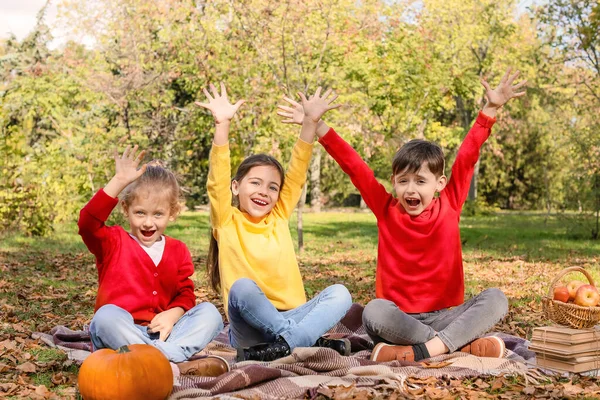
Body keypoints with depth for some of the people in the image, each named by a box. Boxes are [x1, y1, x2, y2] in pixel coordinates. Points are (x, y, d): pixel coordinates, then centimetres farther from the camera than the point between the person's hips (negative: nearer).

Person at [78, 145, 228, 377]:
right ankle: (178, 365, -39)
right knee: (106, 315, -35)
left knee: (209, 312, -16)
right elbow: (88, 223, -19)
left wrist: (172, 314, -15)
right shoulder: (113, 243, 2)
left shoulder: (178, 251, 12)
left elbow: (186, 295, 8)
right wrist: (119, 182, -26)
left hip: (163, 334, 3)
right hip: (119, 335, -3)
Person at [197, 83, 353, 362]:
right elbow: (217, 182, -12)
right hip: (248, 331, -4)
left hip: (292, 317, 4)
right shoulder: (227, 222, 3)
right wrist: (222, 125, -22)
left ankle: (283, 344, -33)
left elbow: (297, 175, 7)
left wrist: (311, 122, -2)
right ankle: (312, 342, -30)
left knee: (339, 294, -19)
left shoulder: (279, 218, 13)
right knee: (243, 287, -33)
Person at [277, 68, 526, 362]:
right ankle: (462, 343, -31)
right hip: (399, 317, -1)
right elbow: (352, 165, 0)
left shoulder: (449, 206, 3)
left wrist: (491, 109, -3)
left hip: (445, 316, 2)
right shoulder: (386, 210, 2)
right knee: (374, 311, -33)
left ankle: (424, 350, -36)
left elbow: (467, 157, 1)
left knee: (495, 299, -23)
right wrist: (316, 126, -1)